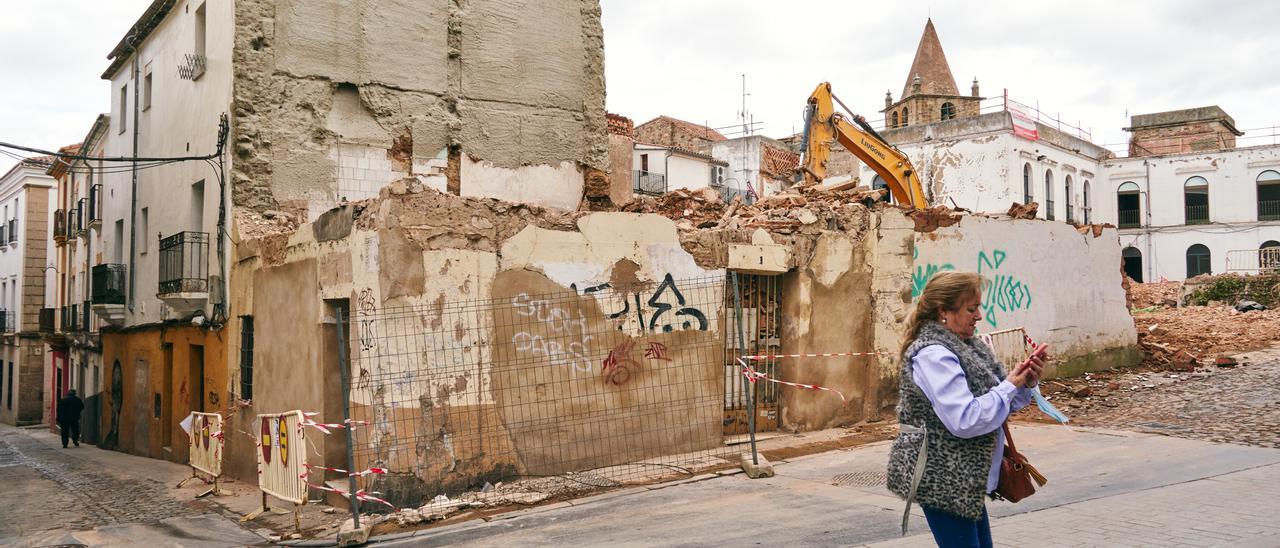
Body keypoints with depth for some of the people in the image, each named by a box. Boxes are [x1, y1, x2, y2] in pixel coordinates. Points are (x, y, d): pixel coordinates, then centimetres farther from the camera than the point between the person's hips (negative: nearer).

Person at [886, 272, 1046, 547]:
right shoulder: (933, 355, -20)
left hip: (964, 480, 9)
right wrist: (1010, 386, -17)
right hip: (942, 480, -9)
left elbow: (1000, 403, 16)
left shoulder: (967, 346, 8)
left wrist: (1025, 384, -4)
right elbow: (965, 420, -27)